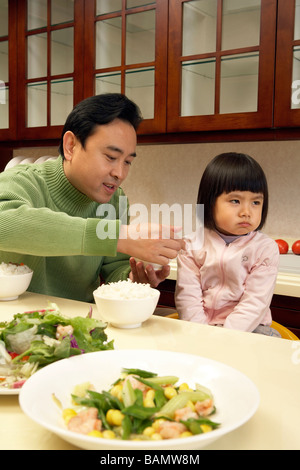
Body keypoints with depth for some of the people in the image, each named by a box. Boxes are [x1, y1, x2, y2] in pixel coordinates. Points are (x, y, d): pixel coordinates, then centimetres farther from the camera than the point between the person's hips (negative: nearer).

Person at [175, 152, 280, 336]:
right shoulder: (192, 245, 0)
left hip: (247, 328, -1)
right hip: (201, 327, 1)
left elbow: (256, 302, -10)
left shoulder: (265, 249, -4)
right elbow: (187, 296, -4)